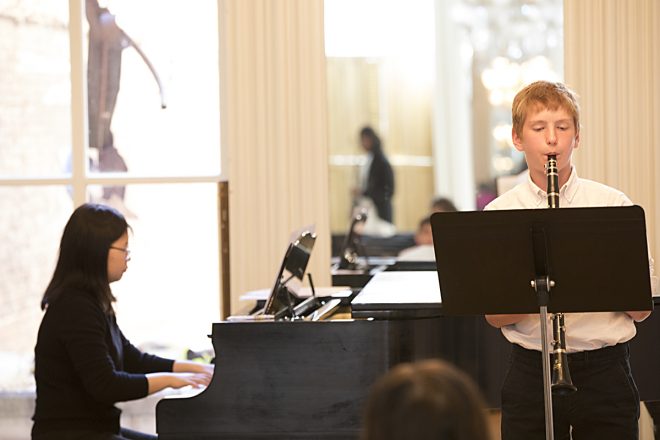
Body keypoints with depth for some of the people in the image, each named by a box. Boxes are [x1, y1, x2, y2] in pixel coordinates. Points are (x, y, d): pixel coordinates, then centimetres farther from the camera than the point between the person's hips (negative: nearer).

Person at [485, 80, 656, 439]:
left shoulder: (614, 205, 1)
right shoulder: (498, 214, 2)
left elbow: (641, 308, 0)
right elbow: (494, 315, -3)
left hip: (604, 370, 0)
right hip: (531, 370, 0)